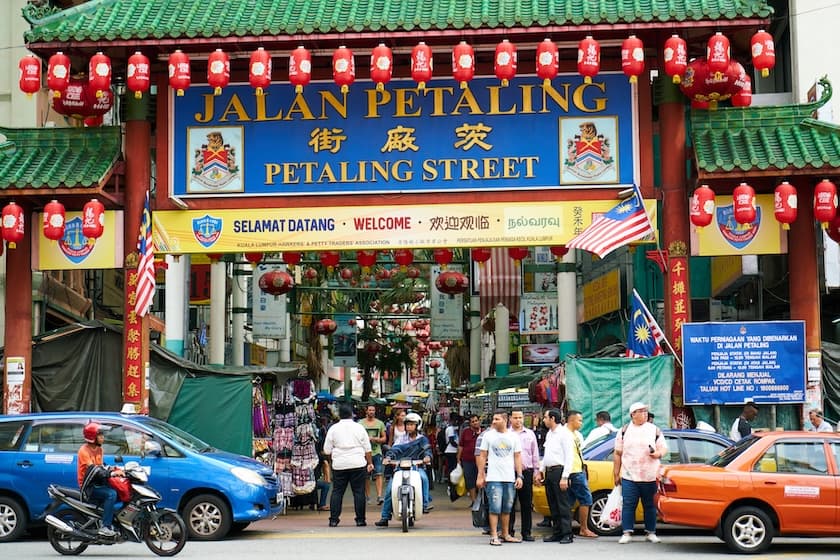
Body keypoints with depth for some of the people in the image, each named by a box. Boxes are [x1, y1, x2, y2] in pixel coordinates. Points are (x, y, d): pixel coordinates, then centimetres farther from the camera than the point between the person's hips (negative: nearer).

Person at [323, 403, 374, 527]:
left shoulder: (333, 428, 3)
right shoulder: (359, 428, 5)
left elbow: (327, 450, 5)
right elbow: (367, 449, 6)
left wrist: (331, 461, 22)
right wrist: (370, 463, 13)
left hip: (339, 465, 0)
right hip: (358, 464, 0)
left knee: (337, 492, 5)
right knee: (359, 491, 3)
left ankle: (334, 519, 1)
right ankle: (360, 519, 1)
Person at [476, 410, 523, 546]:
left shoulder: (513, 436, 8)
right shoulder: (488, 435, 4)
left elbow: (517, 457, 11)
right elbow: (482, 456, 6)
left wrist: (519, 476, 3)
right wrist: (480, 476, 1)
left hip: (510, 478, 3)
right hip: (494, 477, -3)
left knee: (507, 508, 9)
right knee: (495, 508, -8)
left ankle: (505, 534, 19)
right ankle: (494, 536, -4)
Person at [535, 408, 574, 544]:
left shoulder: (564, 433, -9)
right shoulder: (549, 434, 17)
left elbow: (569, 457, -13)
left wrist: (564, 477, -19)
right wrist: (541, 471, 19)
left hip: (559, 471, -8)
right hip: (548, 472, 8)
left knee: (563, 505, -7)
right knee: (553, 506, 10)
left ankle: (567, 534, -5)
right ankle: (557, 533, 14)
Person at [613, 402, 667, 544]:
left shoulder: (654, 430, 8)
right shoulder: (624, 431, 8)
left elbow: (664, 448, 10)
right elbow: (617, 454, 10)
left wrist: (658, 453, -14)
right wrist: (616, 474, 6)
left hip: (650, 477, 0)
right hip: (629, 476, 0)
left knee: (650, 505, 4)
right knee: (628, 505, -4)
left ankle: (651, 533, 14)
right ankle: (627, 533, 1)